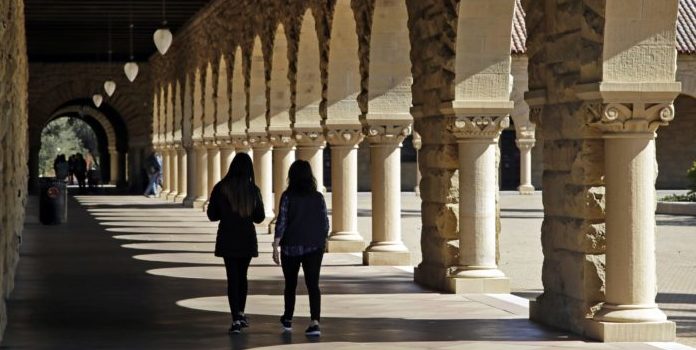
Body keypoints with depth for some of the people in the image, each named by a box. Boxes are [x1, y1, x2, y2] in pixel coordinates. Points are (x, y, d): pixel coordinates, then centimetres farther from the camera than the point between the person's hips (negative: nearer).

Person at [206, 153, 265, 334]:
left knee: (233, 277, 1)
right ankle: (240, 313, 24)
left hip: (228, 239, -1)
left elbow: (212, 215, -3)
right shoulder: (253, 190, -6)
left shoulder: (221, 188, -9)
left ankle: (236, 319, -7)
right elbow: (259, 217, 1)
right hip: (247, 239, 1)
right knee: (242, 275, 19)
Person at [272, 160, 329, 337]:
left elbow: (281, 222, -11)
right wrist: (322, 242, 20)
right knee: (313, 284, -4)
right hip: (314, 247, 1)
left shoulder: (288, 196, -7)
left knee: (290, 284, 16)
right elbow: (325, 223, 5)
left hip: (291, 247, -1)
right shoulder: (318, 197, 2)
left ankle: (288, 319, 31)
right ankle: (315, 322, -19)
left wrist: (275, 246, -8)